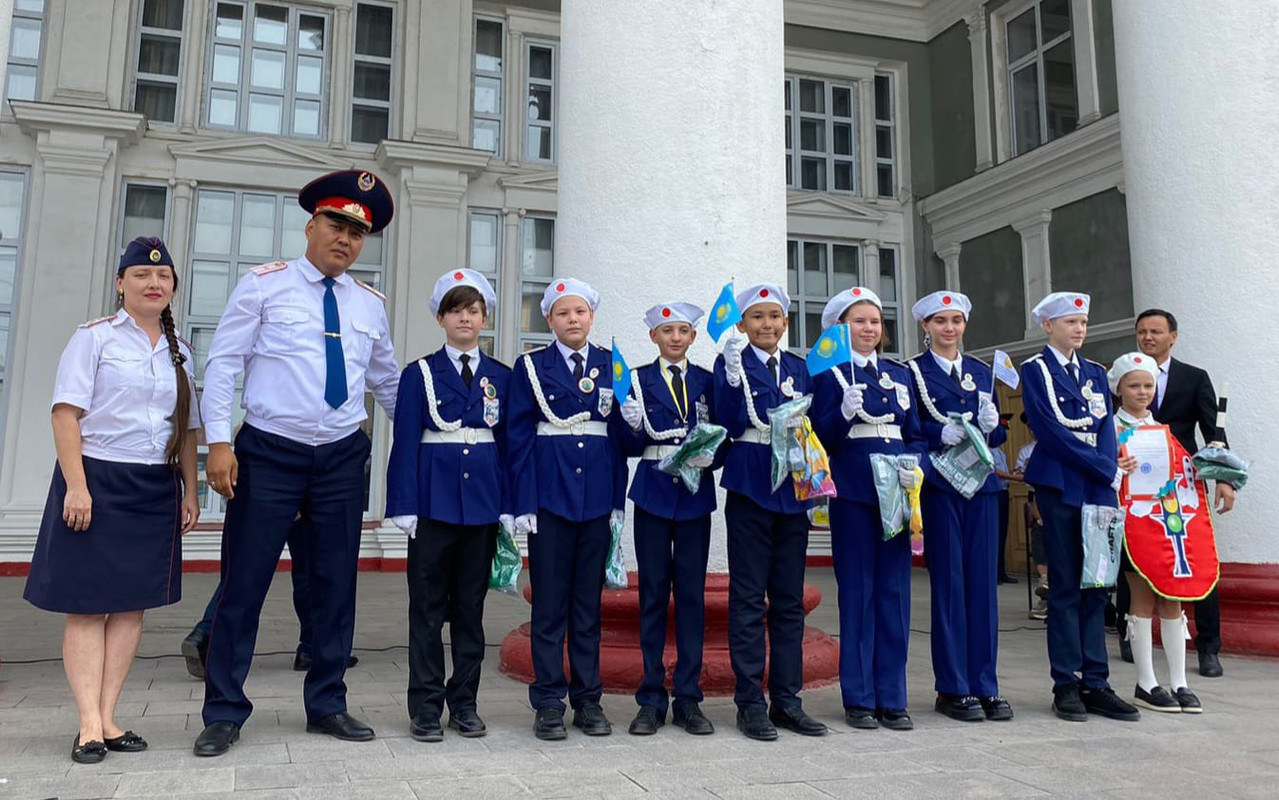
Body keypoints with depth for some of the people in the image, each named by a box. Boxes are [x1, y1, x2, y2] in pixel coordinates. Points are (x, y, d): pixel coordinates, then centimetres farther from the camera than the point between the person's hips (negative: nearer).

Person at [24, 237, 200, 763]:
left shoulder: (179, 351, 13)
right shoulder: (95, 337, -2)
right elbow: (66, 412, -8)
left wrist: (190, 492, 12)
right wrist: (76, 485, -16)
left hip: (155, 488, 5)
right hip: (97, 480, -5)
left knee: (132, 604, 5)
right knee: (88, 605, -1)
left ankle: (108, 718, 13)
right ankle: (90, 725, 3)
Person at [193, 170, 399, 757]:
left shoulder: (369, 304, 11)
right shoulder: (265, 284, 0)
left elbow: (387, 381, 20)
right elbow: (222, 363, -4)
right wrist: (219, 441, -12)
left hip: (343, 459, 4)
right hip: (269, 455, -3)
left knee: (336, 584, 8)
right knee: (244, 581, 0)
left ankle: (327, 705, 21)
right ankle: (224, 713, 15)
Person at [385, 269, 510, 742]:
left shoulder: (501, 377, 9)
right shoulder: (419, 374, 2)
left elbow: (508, 441, 8)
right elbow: (405, 443, -2)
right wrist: (404, 507, -8)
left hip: (484, 501, 2)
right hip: (434, 500, -2)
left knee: (471, 606, 9)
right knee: (428, 607, 3)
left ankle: (464, 703, 19)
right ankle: (426, 707, 12)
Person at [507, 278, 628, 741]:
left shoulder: (611, 367, 9)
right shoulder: (531, 367, 3)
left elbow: (618, 435, 8)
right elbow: (519, 437, -1)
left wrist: (618, 500, 3)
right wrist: (523, 504, -8)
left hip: (597, 497, 2)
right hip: (550, 496, -2)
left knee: (589, 601, 8)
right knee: (549, 603, 2)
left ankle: (587, 699, 17)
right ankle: (548, 702, 10)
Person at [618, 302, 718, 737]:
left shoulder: (706, 381, 10)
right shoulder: (638, 379, 5)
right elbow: (632, 447, 0)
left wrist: (709, 456, -12)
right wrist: (633, 426, -19)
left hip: (695, 493, 2)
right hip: (653, 492, -1)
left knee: (692, 592, 3)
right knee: (653, 592, 2)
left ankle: (688, 698, 11)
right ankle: (651, 699, 10)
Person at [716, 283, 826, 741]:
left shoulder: (798, 367, 14)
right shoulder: (731, 362, 0)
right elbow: (730, 425, -12)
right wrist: (734, 375, -23)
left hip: (792, 489, 5)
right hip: (750, 487, -5)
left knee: (790, 599, 8)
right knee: (748, 597, -1)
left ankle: (787, 700, 16)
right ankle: (750, 703, 7)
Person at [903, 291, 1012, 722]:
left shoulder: (982, 371, 16)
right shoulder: (912, 371, 2)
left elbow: (998, 435, 16)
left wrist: (990, 424, -6)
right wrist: (941, 434, -20)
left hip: (981, 483, 4)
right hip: (938, 486, -4)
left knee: (984, 581, 5)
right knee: (948, 583, -1)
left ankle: (984, 685, 14)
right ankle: (952, 688, 8)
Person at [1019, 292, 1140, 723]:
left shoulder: (1095, 372, 18)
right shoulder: (1035, 370, 0)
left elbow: (1105, 427, 8)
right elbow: (1051, 431, -10)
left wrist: (1111, 471, -11)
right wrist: (1109, 469, -10)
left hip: (1098, 488, 5)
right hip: (1060, 486, -5)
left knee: (1095, 586, 5)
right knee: (1066, 586, -2)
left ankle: (1095, 683, 11)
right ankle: (1066, 685, 5)